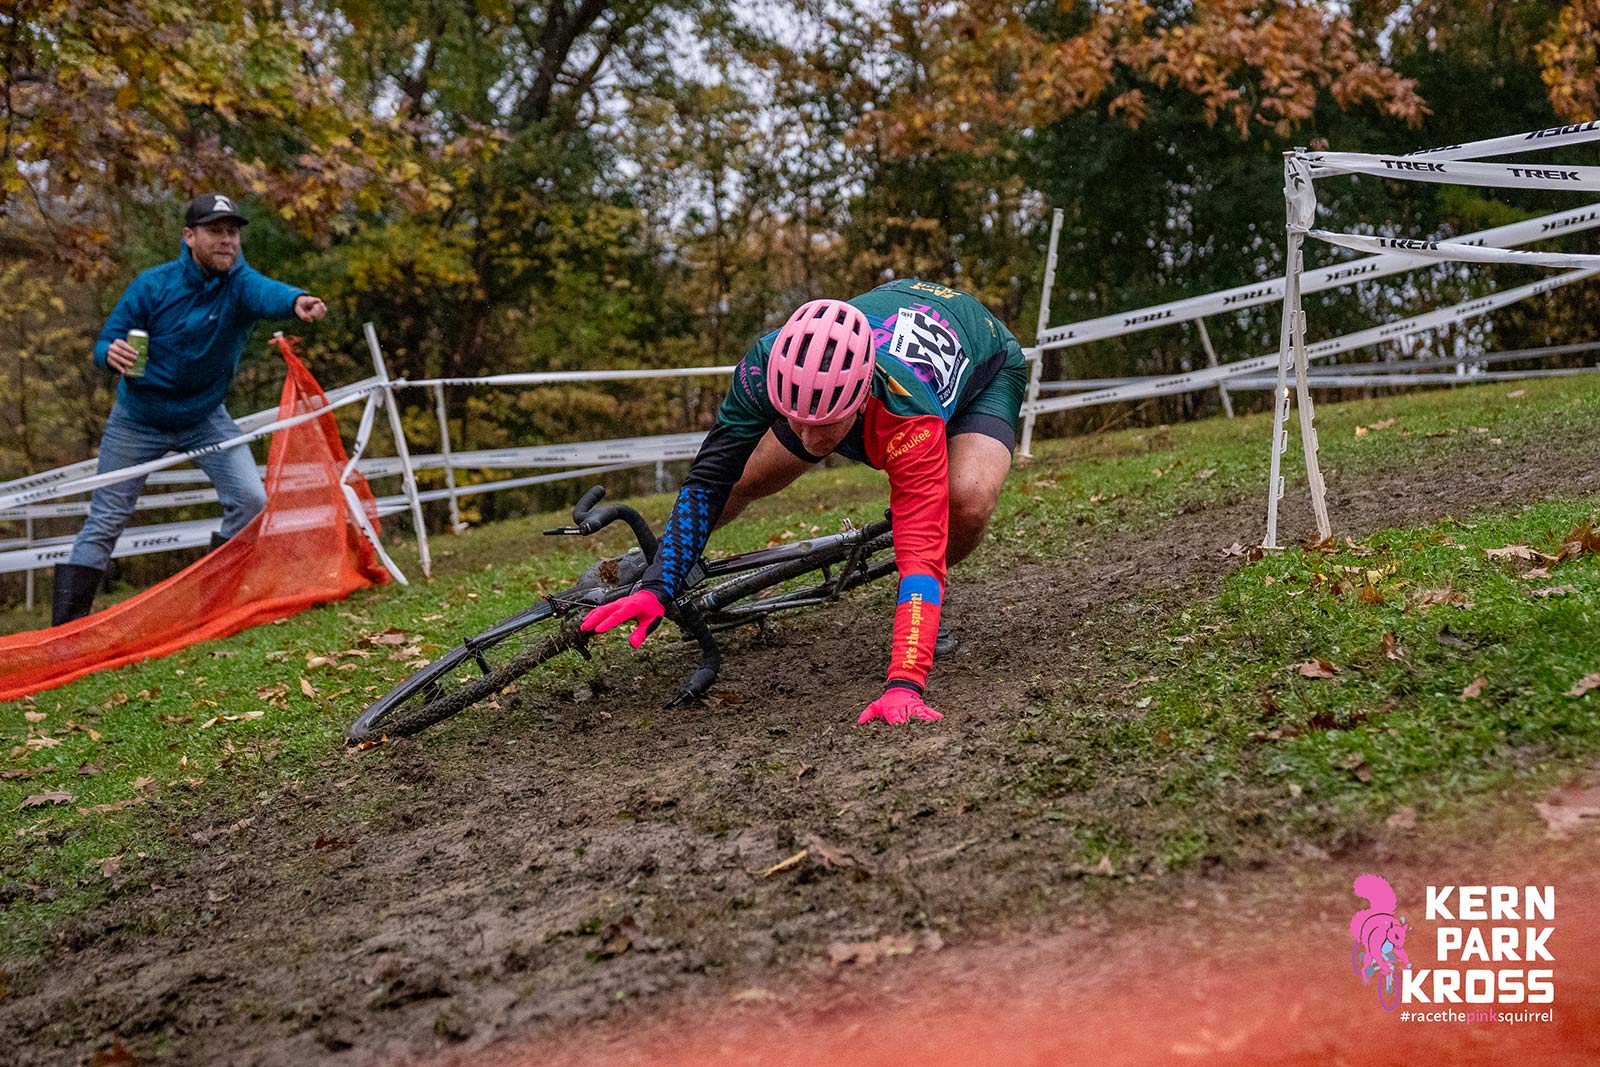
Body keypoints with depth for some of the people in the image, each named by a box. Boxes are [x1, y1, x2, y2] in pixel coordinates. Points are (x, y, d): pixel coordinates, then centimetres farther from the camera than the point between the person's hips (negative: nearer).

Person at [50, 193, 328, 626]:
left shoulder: (240, 283, -18)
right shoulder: (153, 285, -17)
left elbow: (267, 292, -43)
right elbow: (106, 342, -11)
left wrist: (296, 301, -67)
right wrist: (111, 353, -37)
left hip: (204, 417, 1)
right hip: (138, 419, -1)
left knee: (250, 500, -14)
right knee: (105, 522, 2)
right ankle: (65, 626, 11)